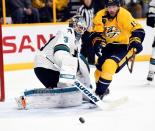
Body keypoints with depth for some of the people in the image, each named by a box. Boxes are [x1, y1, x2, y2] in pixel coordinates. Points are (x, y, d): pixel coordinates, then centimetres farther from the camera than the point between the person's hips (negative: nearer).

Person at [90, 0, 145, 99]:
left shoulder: (124, 15, -22)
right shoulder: (101, 16, -8)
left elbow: (138, 30, -22)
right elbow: (97, 33, -5)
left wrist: (135, 42, -36)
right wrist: (98, 43, -23)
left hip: (124, 46, -6)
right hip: (109, 46, 6)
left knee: (109, 65, -26)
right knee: (99, 70, 6)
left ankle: (99, 93, -16)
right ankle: (104, 89, 36)